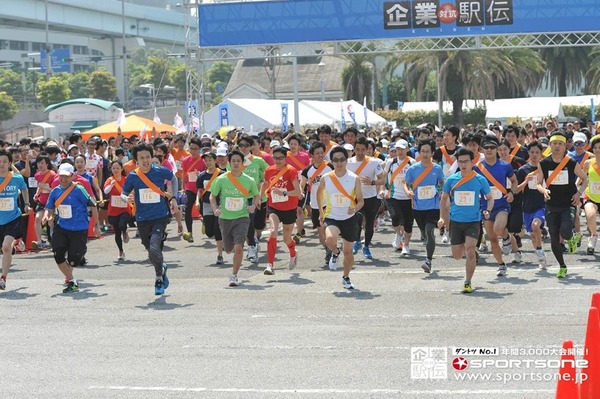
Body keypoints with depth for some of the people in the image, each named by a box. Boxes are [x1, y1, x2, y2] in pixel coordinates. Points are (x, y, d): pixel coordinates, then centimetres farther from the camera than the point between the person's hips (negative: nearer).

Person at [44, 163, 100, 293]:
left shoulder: (79, 190, -12)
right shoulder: (55, 191, 4)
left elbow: (92, 206, -7)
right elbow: (49, 208, 13)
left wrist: (96, 225, -3)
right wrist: (47, 216, -11)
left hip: (79, 230, -4)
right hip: (61, 228, 4)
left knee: (74, 259, 0)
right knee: (58, 255, -9)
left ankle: (69, 279, 32)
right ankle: (70, 280, 9)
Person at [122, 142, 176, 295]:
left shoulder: (161, 171, -6)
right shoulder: (133, 176, -4)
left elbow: (173, 178, 14)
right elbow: (123, 194, 6)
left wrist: (173, 198, 7)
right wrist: (127, 198, -18)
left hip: (160, 217, -3)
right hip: (142, 219, 3)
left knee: (154, 248, -23)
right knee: (151, 252, 14)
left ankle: (159, 279, 0)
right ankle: (162, 268, 47)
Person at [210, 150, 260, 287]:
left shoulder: (249, 181, -3)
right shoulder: (221, 180, -4)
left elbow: (257, 196, 14)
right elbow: (212, 196, 6)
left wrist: (253, 206, -6)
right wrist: (215, 209, -11)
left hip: (242, 218, -2)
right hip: (225, 218, 2)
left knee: (238, 247, -20)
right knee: (228, 249, 13)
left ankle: (234, 276, -6)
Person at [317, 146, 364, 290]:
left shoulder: (354, 179, -9)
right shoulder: (326, 178, -8)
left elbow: (361, 200, -2)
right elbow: (319, 194, 13)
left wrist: (355, 209, -24)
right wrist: (321, 211, 18)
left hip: (349, 218, 1)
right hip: (332, 217, -1)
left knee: (348, 251, 10)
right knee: (330, 239, -31)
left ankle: (346, 278, 35)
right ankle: (335, 253, 6)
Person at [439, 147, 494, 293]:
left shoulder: (480, 180, -4)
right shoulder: (451, 180, 0)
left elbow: (490, 198, 8)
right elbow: (444, 199, 12)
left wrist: (488, 211, -11)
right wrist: (442, 218, 3)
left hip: (473, 221, -2)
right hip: (455, 221, 3)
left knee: (470, 249, -20)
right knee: (457, 255, 8)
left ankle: (468, 282, -7)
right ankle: (470, 252, 46)